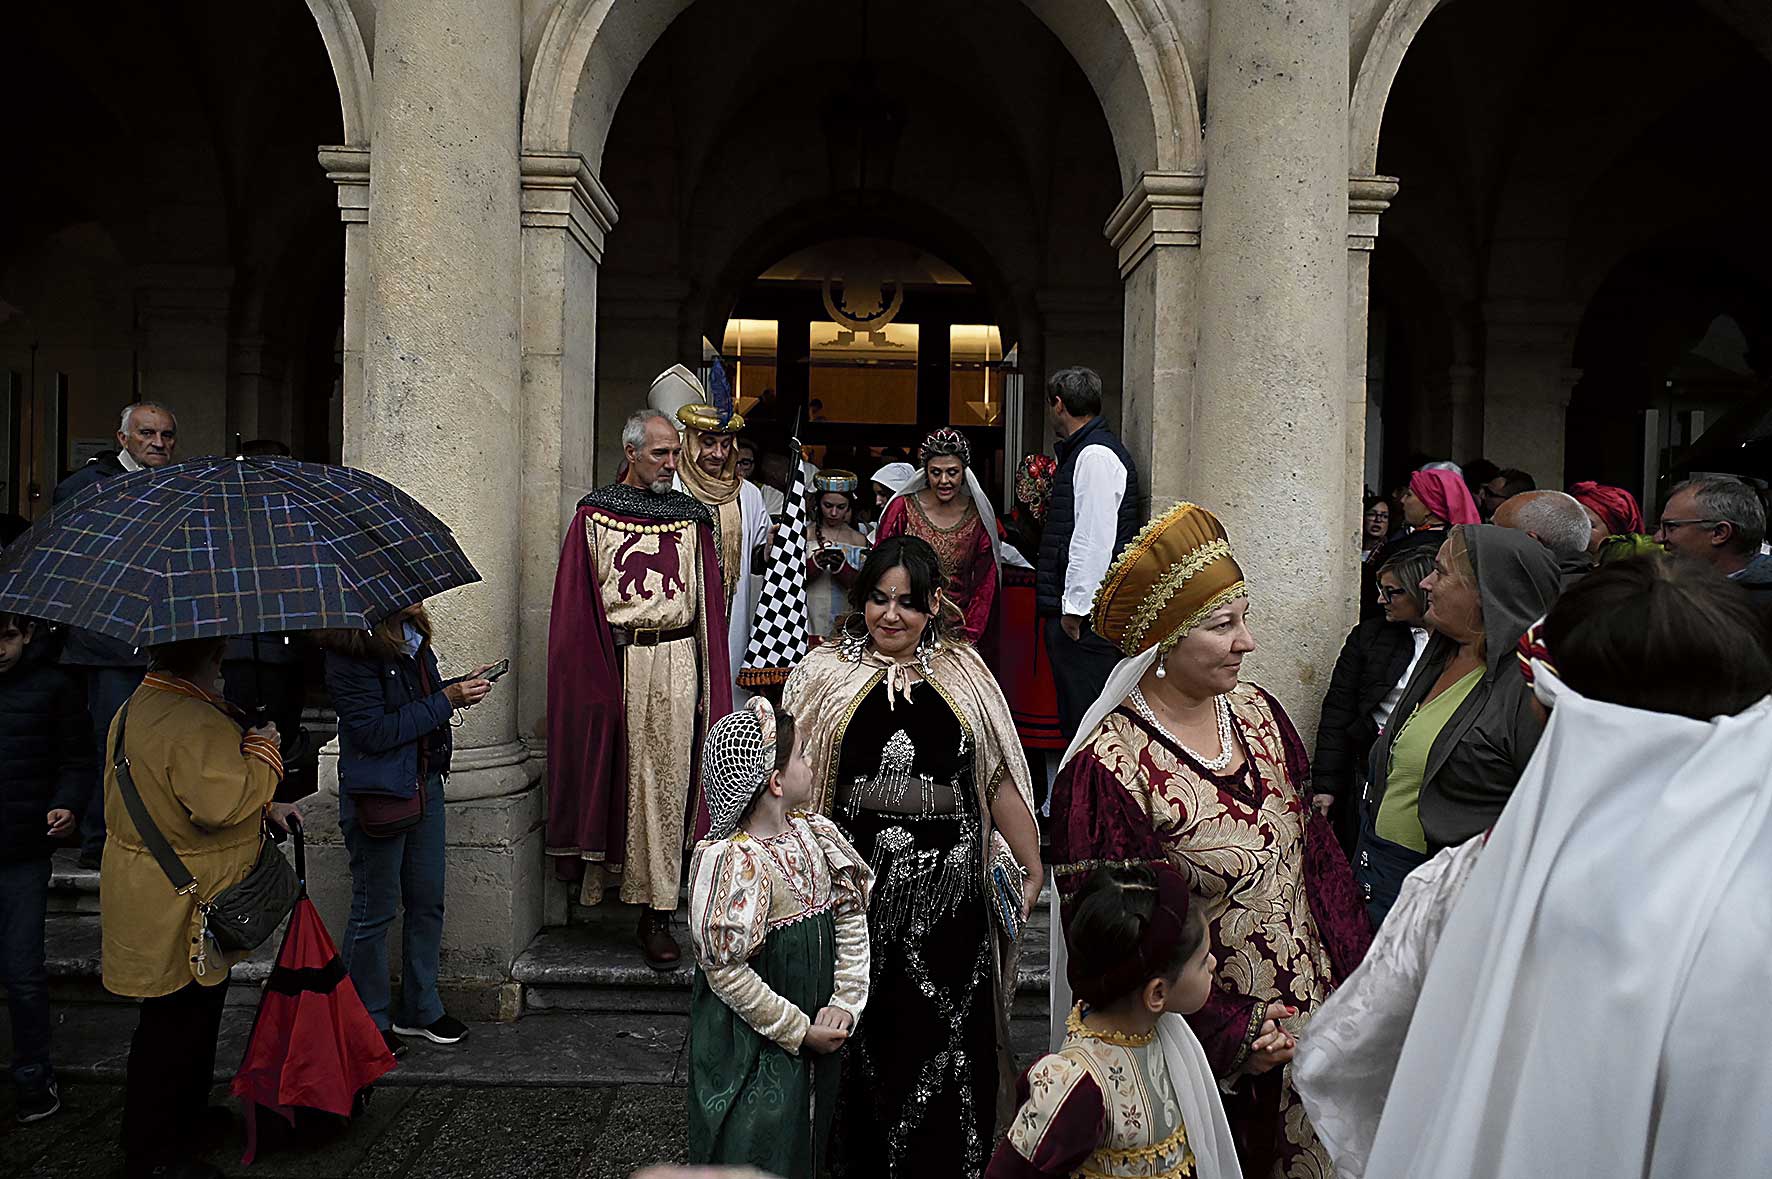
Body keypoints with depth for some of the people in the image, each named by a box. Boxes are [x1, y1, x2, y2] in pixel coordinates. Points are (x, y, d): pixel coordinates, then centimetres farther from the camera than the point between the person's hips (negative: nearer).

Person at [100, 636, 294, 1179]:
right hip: (178, 906, -11)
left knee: (194, 1015, 24)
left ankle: (189, 1115, 41)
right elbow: (223, 802, -35)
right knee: (173, 1026, 3)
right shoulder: (195, 725, -27)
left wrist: (263, 808, 13)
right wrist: (263, 748, -20)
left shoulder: (136, 708, 10)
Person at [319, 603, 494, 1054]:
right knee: (375, 911, 6)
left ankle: (420, 1009, 31)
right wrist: (447, 700, -20)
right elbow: (374, 731, -23)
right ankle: (367, 1022, 24)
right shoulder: (350, 651, -20)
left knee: (427, 902, 16)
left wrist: (459, 685, 0)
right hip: (379, 794, -8)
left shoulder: (409, 634, 3)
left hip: (424, 784, 8)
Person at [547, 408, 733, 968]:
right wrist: (585, 680, -4)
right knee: (615, 777, 6)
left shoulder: (691, 517, 9)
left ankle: (657, 916, 5)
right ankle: (600, 875, 26)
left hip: (676, 662, 1)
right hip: (612, 662, -1)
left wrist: (710, 687, 3)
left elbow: (708, 604, 9)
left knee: (665, 784, 0)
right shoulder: (594, 515, 4)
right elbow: (574, 607, 3)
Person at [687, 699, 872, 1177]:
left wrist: (846, 1003, -8)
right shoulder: (732, 861, -24)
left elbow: (851, 919, 3)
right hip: (754, 1043, -7)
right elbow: (728, 973, -23)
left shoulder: (816, 832, -3)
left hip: (818, 1030, 7)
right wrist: (799, 1031, -16)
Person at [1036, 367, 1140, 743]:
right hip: (1073, 607, 10)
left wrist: (1075, 607, -19)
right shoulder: (1080, 451, 18)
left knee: (1086, 722, -5)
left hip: (1085, 616, -10)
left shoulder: (1096, 455, -13)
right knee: (1074, 716, 15)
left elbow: (1095, 539, -20)